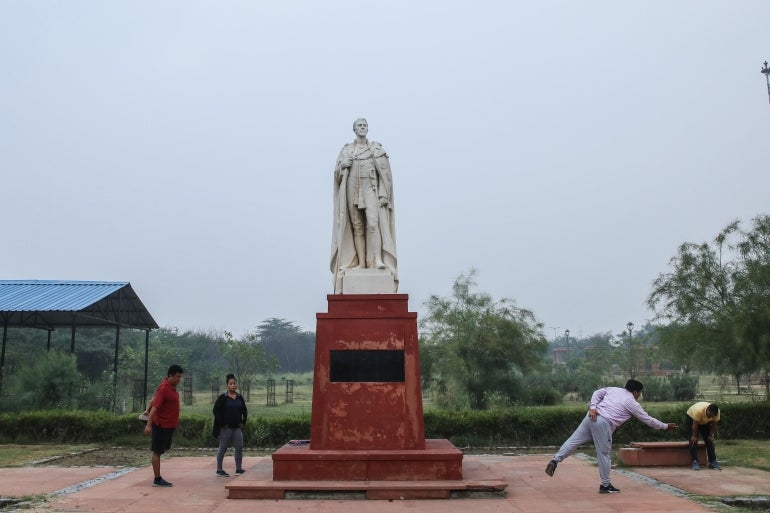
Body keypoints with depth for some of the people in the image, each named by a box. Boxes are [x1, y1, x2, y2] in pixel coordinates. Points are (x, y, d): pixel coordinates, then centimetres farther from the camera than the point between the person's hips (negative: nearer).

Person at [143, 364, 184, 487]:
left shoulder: (172, 386, 5)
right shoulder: (164, 388, -22)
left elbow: (154, 399, 17)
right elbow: (155, 407, -27)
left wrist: (148, 411, 28)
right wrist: (149, 425, -31)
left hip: (169, 425, 9)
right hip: (161, 425, -9)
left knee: (164, 448, 18)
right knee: (157, 451, 0)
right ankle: (157, 480, 6)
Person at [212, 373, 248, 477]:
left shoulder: (240, 397, 9)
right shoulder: (222, 398, -6)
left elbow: (244, 411, 17)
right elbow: (215, 411, -8)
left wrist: (243, 422, 6)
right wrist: (222, 423, -11)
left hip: (237, 427, 4)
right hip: (225, 428, -4)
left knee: (239, 447, 1)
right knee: (223, 448, 3)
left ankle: (239, 468, 12)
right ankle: (219, 469, 13)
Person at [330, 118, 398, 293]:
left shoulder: (376, 148, 8)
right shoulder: (345, 150, 14)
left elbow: (385, 173, 3)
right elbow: (337, 174, 13)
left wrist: (383, 194, -8)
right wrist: (343, 165, -10)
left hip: (370, 189, -2)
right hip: (352, 190, 2)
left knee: (373, 223, -20)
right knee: (357, 227, -1)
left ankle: (378, 260, -24)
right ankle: (361, 262, 1)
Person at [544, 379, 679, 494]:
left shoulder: (614, 389, 21)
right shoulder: (632, 403, 7)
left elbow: (597, 393, 12)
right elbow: (648, 419, 15)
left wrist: (592, 408, 3)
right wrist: (666, 426, 28)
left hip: (591, 417, 6)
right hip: (603, 424, -6)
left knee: (574, 441, 5)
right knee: (604, 454, 6)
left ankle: (555, 460, -7)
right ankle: (605, 485, 18)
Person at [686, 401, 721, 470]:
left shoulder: (717, 412, -29)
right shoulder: (699, 410, -43)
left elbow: (713, 424, -13)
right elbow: (695, 425, -32)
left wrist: (711, 435, -10)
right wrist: (694, 436, -23)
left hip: (705, 421, 5)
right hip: (691, 418, -5)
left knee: (709, 440, -3)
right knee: (693, 440, -14)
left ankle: (713, 462, 2)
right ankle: (695, 462, -13)